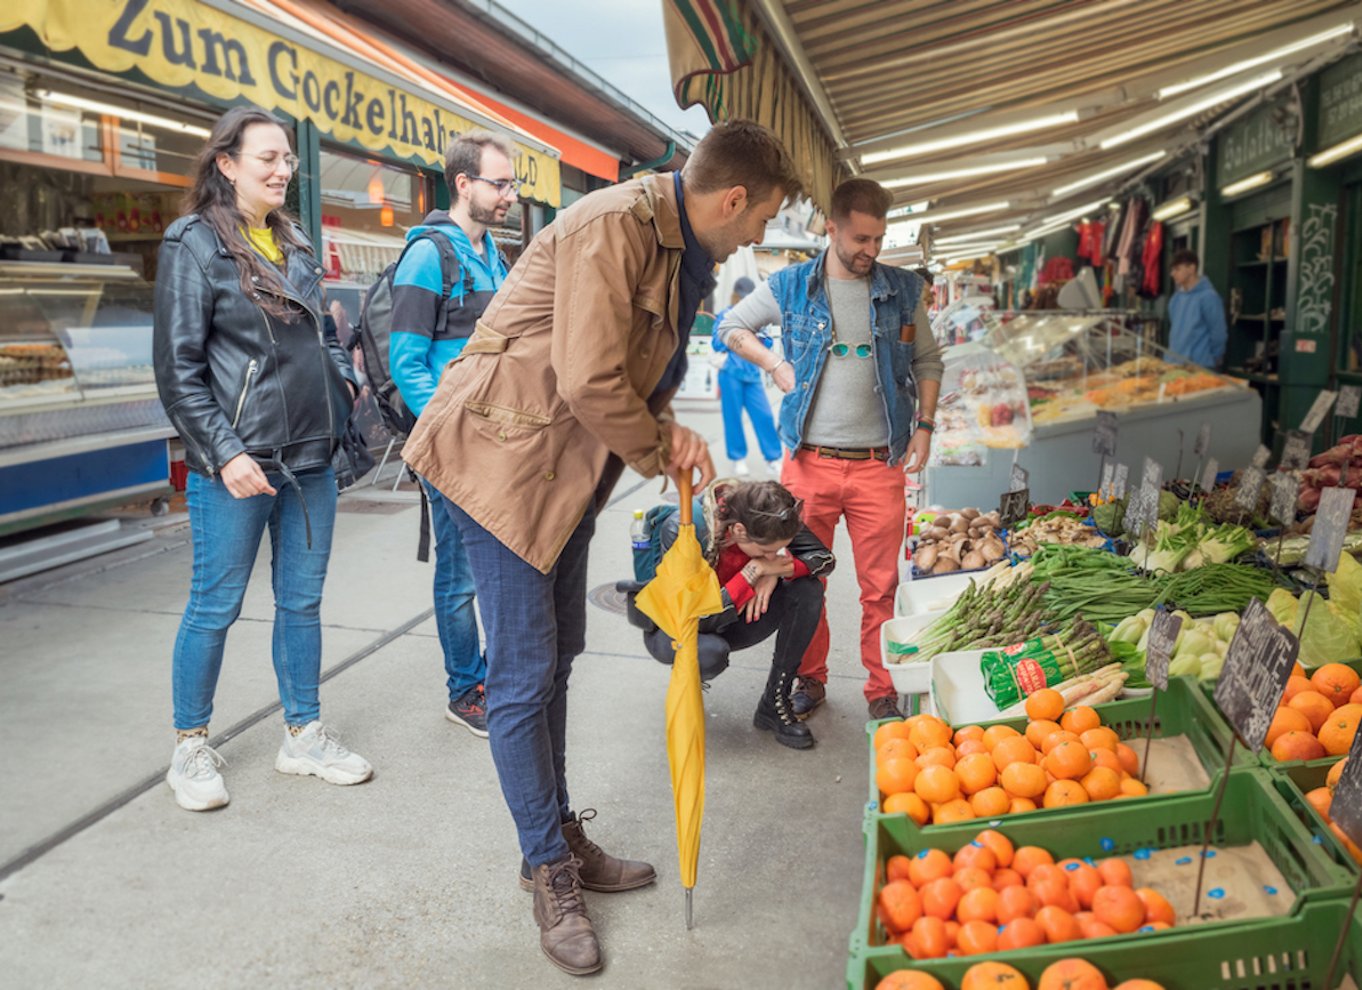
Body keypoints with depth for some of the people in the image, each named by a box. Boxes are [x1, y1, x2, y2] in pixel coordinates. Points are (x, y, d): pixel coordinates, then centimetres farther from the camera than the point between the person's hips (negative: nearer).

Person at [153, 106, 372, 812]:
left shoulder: (294, 245, 14)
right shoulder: (194, 244, -5)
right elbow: (178, 369, -10)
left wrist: (347, 381, 7)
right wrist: (225, 453, -16)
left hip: (311, 458, 6)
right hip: (236, 463, -6)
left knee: (302, 600, 13)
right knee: (215, 606, 5)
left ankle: (303, 734, 27)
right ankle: (191, 748, 22)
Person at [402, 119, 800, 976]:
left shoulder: (683, 253, 10)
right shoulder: (615, 225, -22)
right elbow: (588, 380, -27)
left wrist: (667, 431, 0)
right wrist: (659, 448, -11)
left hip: (571, 471, 10)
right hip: (506, 456, -10)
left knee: (556, 658, 17)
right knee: (525, 674, -2)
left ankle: (560, 839, 31)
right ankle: (551, 873, 13)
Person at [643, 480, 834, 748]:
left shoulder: (766, 520, -20)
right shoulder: (680, 530, -33)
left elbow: (825, 558, -10)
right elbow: (699, 619, -32)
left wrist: (776, 571, -28)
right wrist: (755, 570, -32)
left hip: (732, 619, 5)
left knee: (808, 589, -19)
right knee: (710, 652, -40)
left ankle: (775, 704, -10)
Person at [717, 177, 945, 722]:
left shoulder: (903, 290, 6)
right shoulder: (790, 286, 2)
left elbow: (928, 361, 15)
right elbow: (731, 326, 15)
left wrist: (924, 424, 4)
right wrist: (775, 364, 1)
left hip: (879, 464, 0)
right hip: (809, 461, 0)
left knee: (881, 586, 3)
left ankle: (883, 691, 18)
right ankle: (810, 679, 26)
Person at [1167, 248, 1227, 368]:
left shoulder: (1208, 296, -12)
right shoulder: (1177, 296, 10)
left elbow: (1218, 333, -10)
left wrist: (1212, 361, -3)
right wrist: (1171, 356, 16)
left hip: (1199, 367, -7)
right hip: (1173, 363, 7)